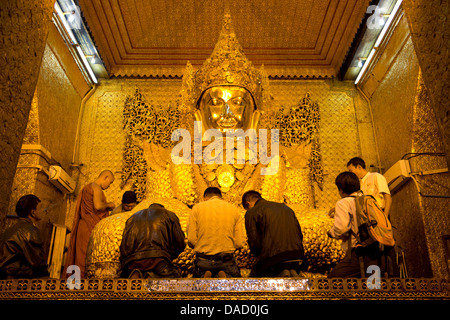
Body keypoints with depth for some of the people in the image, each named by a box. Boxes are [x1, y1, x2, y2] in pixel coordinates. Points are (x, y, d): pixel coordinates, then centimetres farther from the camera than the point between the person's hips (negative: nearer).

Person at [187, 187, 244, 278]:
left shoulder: (197, 208, 1)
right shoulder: (234, 209, 5)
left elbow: (191, 240, -6)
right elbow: (239, 243, 0)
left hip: (203, 260, 0)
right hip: (227, 260, 0)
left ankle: (204, 277, -8)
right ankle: (226, 277, -10)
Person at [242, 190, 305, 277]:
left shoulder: (251, 213, 5)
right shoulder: (285, 207, 22)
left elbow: (254, 242, -2)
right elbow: (300, 235, 19)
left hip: (273, 258, -6)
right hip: (298, 258, 6)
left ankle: (280, 275, -8)